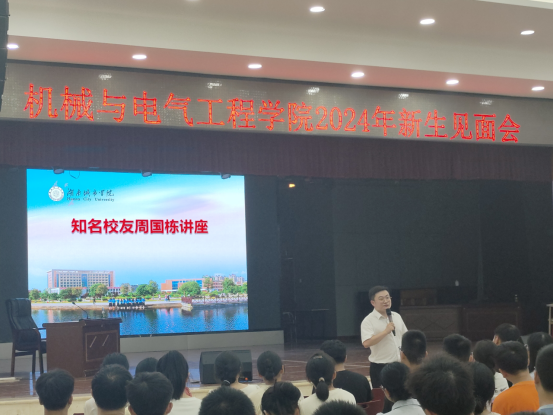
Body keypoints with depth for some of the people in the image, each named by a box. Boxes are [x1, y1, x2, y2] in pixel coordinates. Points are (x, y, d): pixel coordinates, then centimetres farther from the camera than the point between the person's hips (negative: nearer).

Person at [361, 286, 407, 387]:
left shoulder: (397, 317, 9)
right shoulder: (368, 321, -11)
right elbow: (366, 343, -24)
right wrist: (386, 331, -24)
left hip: (400, 365, 6)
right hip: (380, 368, -6)